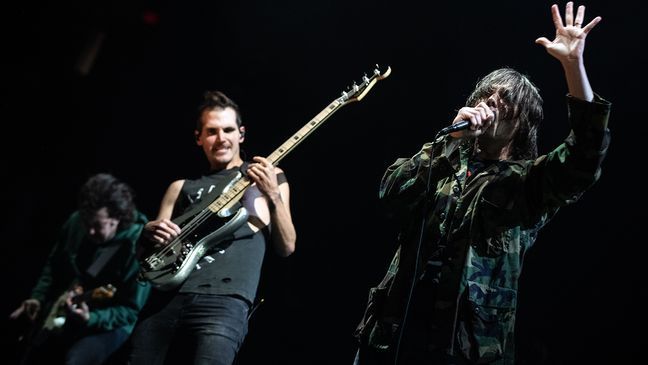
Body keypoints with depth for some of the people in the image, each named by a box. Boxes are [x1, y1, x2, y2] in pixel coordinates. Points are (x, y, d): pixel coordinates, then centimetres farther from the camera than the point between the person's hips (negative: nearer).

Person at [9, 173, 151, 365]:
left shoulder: (138, 247, -24)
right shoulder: (76, 222, -5)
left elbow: (131, 311, -20)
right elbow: (53, 265, 14)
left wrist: (90, 318, -32)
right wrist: (38, 298, 2)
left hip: (108, 323, -6)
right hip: (61, 316, 7)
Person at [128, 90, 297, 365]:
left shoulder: (268, 176, 15)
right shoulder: (182, 187, 23)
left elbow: (286, 247, 7)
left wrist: (272, 195, -8)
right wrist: (150, 233, 0)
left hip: (224, 300, -4)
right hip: (166, 297, 4)